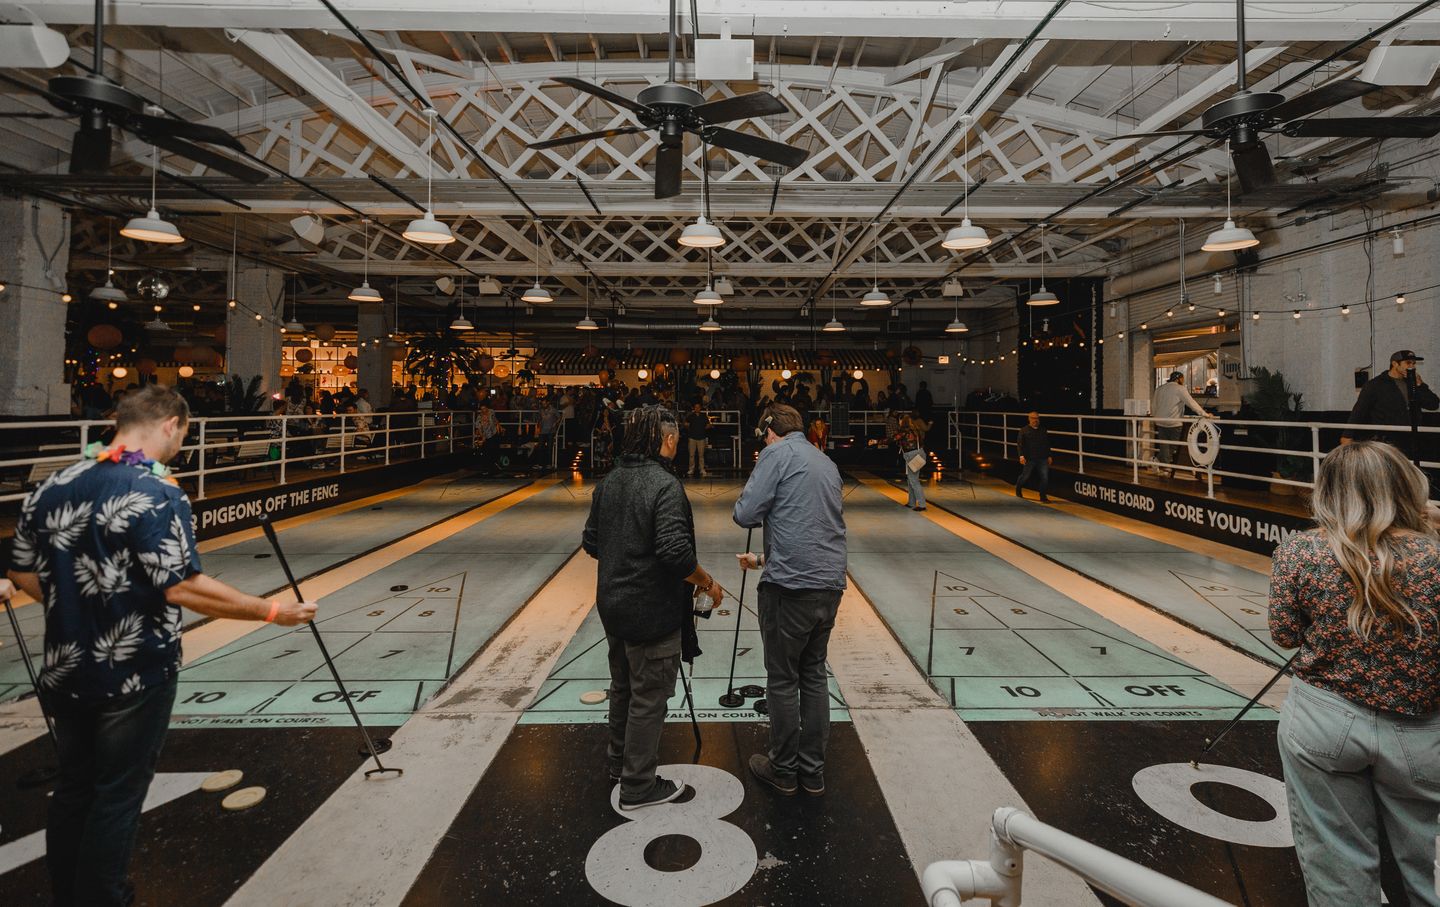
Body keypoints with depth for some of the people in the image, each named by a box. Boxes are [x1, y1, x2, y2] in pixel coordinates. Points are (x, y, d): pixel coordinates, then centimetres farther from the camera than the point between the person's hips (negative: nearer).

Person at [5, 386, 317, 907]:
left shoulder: (51, 487, 2)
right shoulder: (156, 493, -21)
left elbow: (26, 575, 10)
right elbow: (182, 588, -25)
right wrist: (272, 612, -19)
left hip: (66, 670, 7)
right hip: (135, 676, -7)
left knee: (72, 788, 22)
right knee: (117, 797, 9)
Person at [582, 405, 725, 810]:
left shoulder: (608, 482, 3)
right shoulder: (665, 486, -21)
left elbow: (591, 543, 8)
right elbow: (676, 553, -28)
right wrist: (708, 583, -12)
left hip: (613, 605, 8)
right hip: (652, 613, -8)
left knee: (622, 686, 24)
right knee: (648, 698, 8)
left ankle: (619, 762, 43)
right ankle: (638, 787, 22)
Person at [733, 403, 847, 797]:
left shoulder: (777, 453, -6)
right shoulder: (827, 463, 17)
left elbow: (745, 514, -13)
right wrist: (765, 558, 30)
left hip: (790, 586, -7)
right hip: (830, 584, 7)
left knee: (783, 680, 7)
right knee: (814, 675, 17)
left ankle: (783, 771, 22)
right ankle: (813, 771, 27)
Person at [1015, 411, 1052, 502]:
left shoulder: (1043, 431, 12)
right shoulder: (1024, 430, 0)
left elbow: (1047, 444, 19)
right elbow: (1020, 444, -7)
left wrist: (1049, 456, 14)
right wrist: (1021, 455, -18)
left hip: (1042, 459, 3)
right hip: (1029, 459, -3)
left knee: (1045, 477, -7)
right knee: (1025, 476, 8)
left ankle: (1043, 497, 2)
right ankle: (1018, 488, 37)